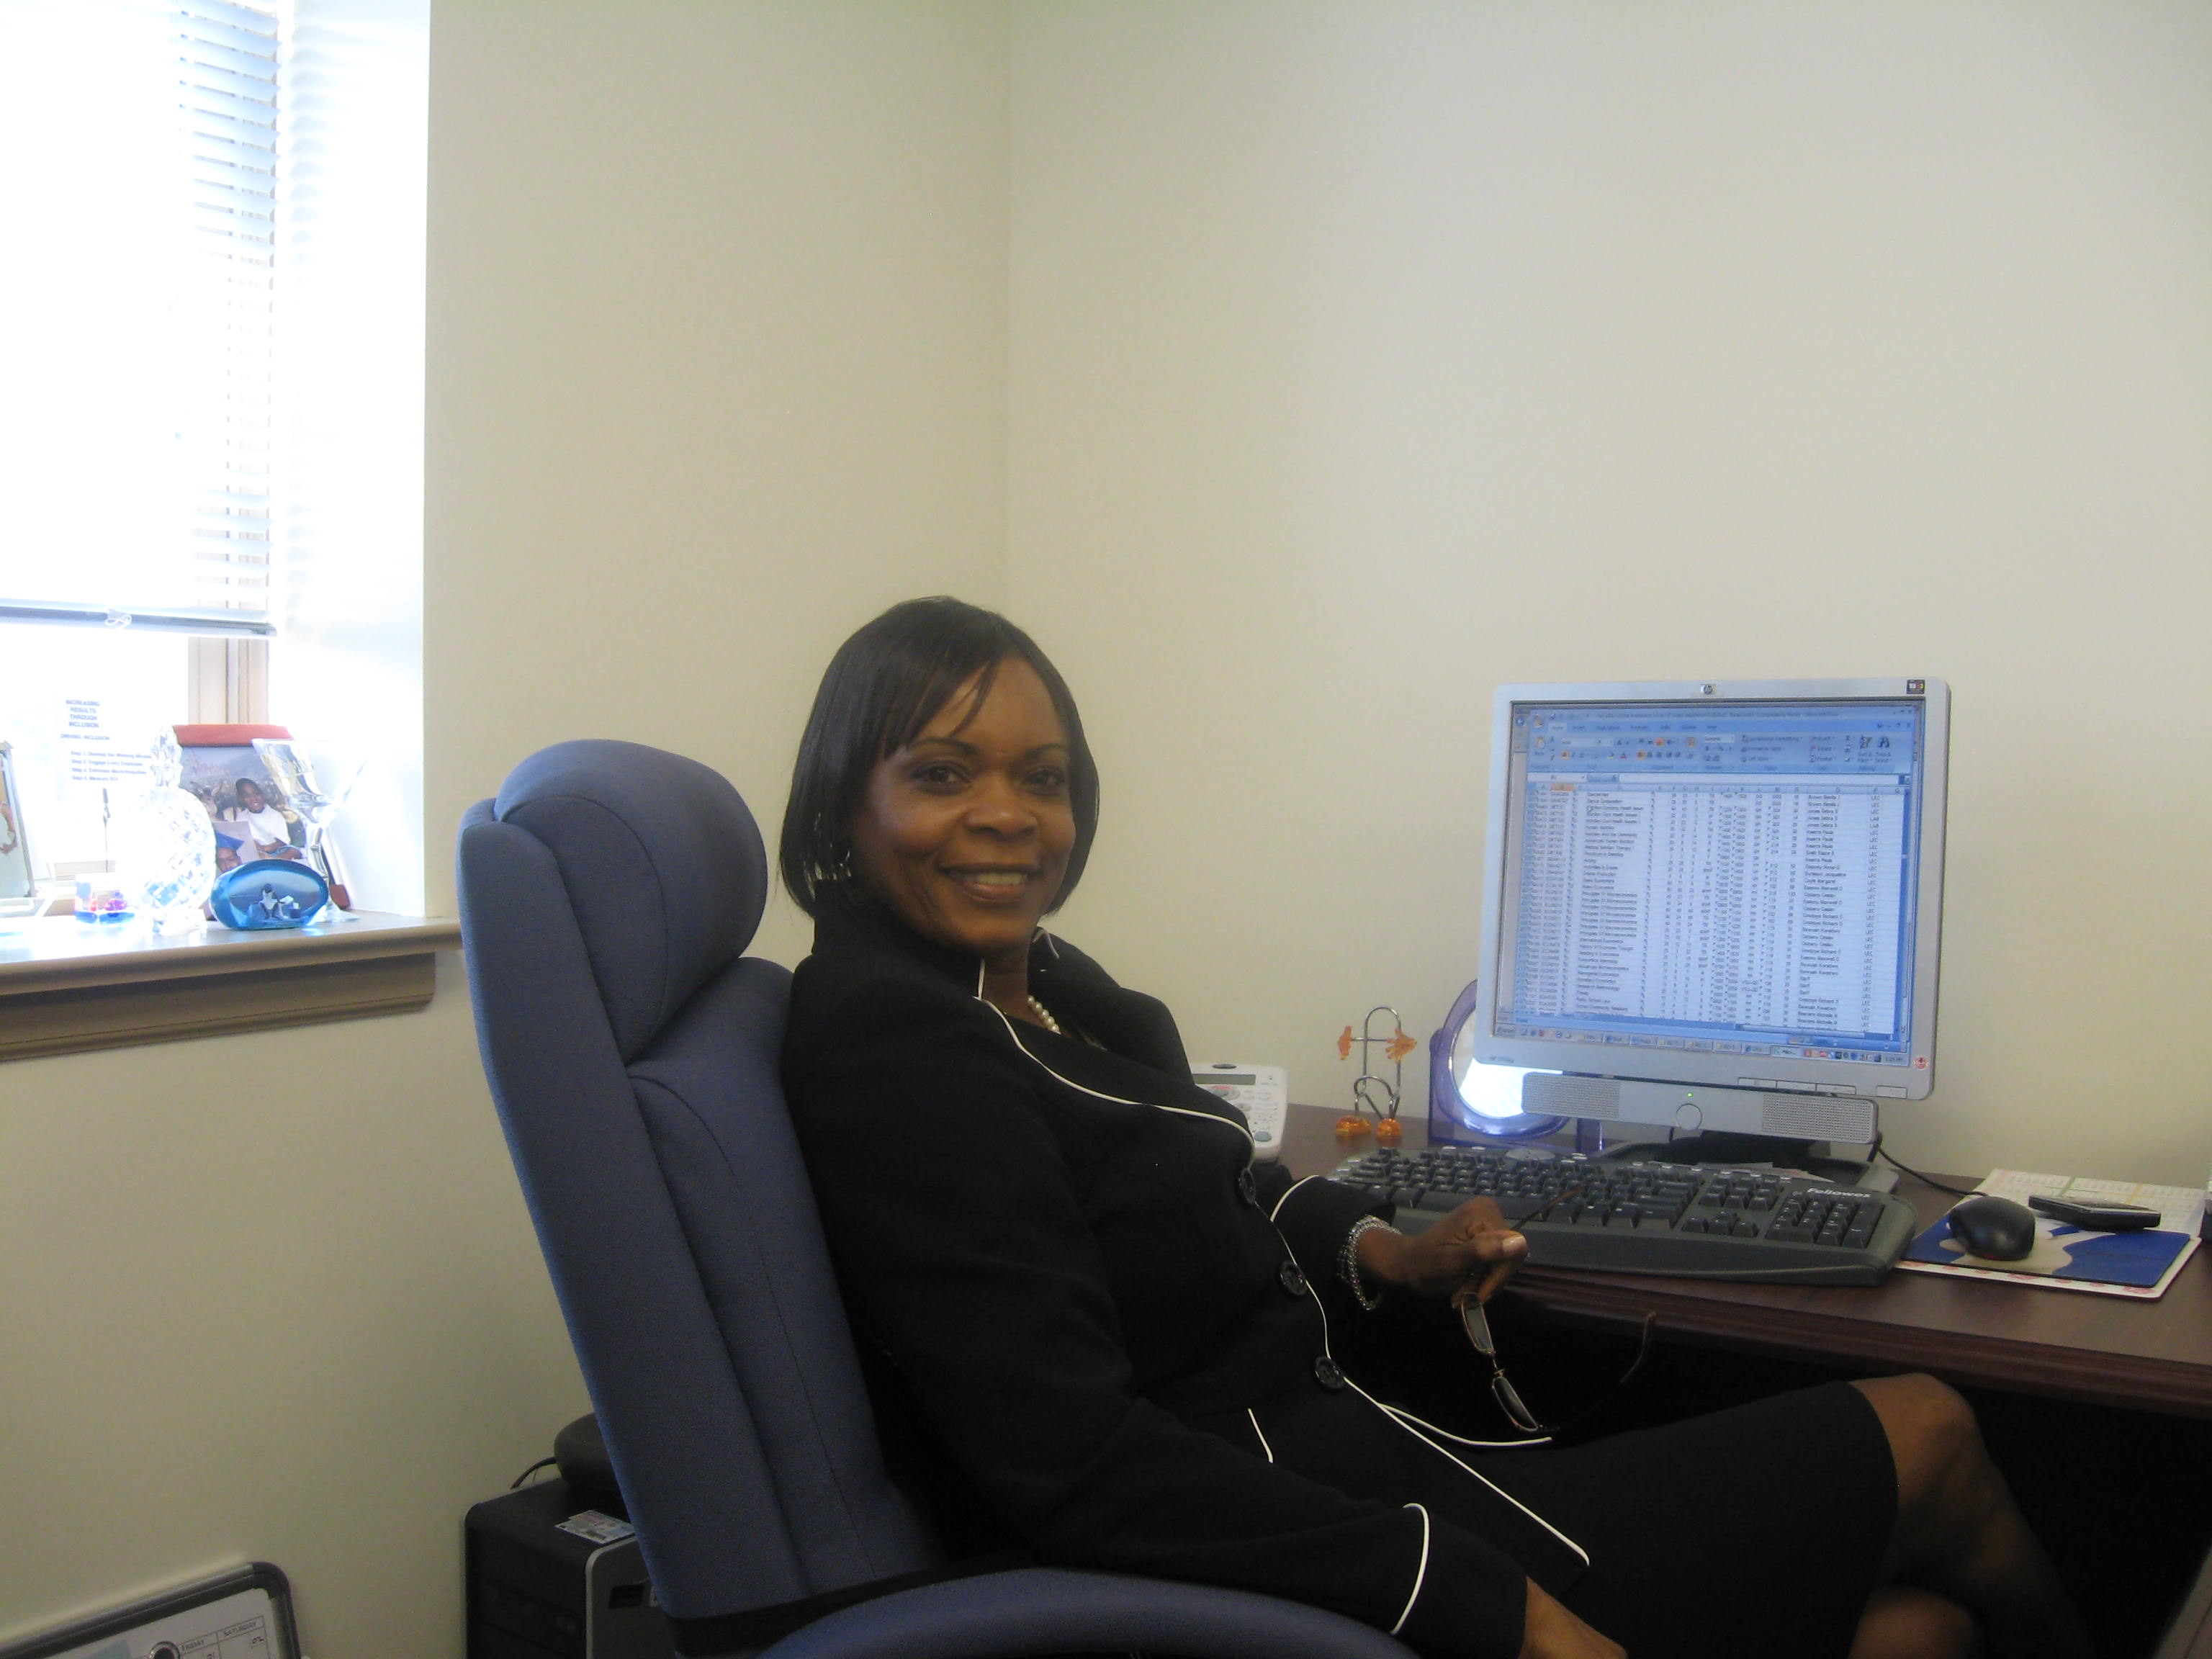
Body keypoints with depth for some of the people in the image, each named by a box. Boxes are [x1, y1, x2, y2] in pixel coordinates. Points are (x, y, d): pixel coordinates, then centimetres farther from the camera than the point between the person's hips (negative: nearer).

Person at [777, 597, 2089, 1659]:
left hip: (1335, 1439, 9)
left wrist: (1384, 1254, 11)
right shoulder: (890, 1049, -19)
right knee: (1928, 1439, 5)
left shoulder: (1039, 981, 9)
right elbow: (1075, 1464, -26)